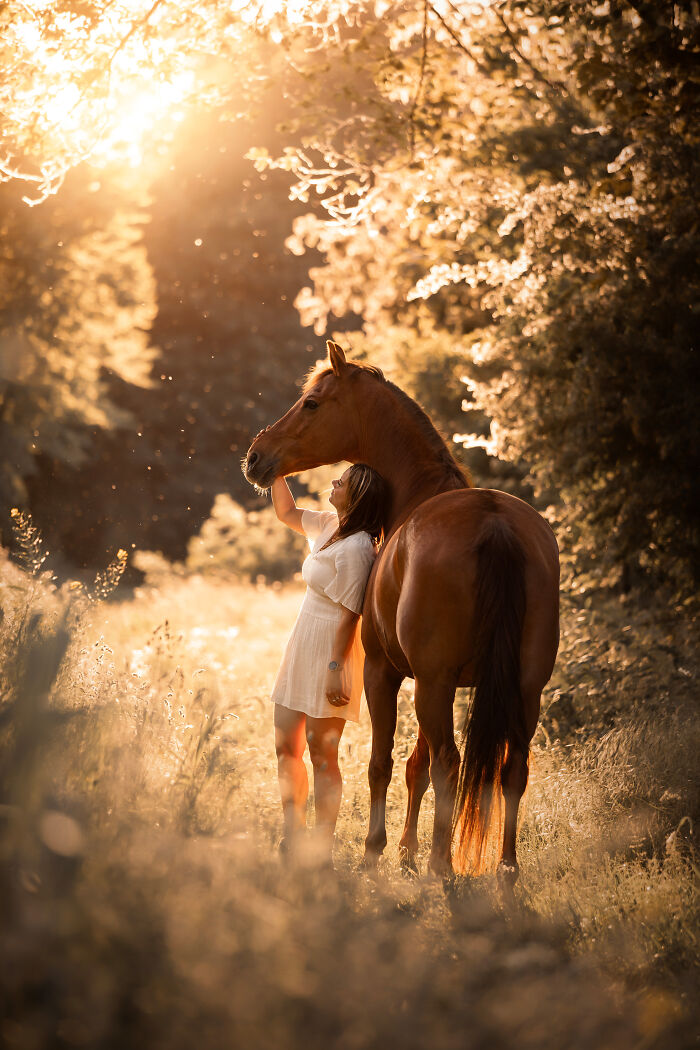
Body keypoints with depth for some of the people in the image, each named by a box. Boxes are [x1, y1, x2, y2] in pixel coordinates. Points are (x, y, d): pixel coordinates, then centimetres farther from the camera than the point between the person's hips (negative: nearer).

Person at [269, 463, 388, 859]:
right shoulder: (329, 525, 7)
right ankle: (293, 841, 24)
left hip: (330, 654, -10)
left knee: (322, 756, -3)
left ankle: (323, 852, 5)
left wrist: (335, 670, -23)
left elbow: (349, 615, -21)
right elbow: (286, 512, 26)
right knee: (286, 747, 14)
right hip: (303, 649, 10)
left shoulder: (356, 548, -20)